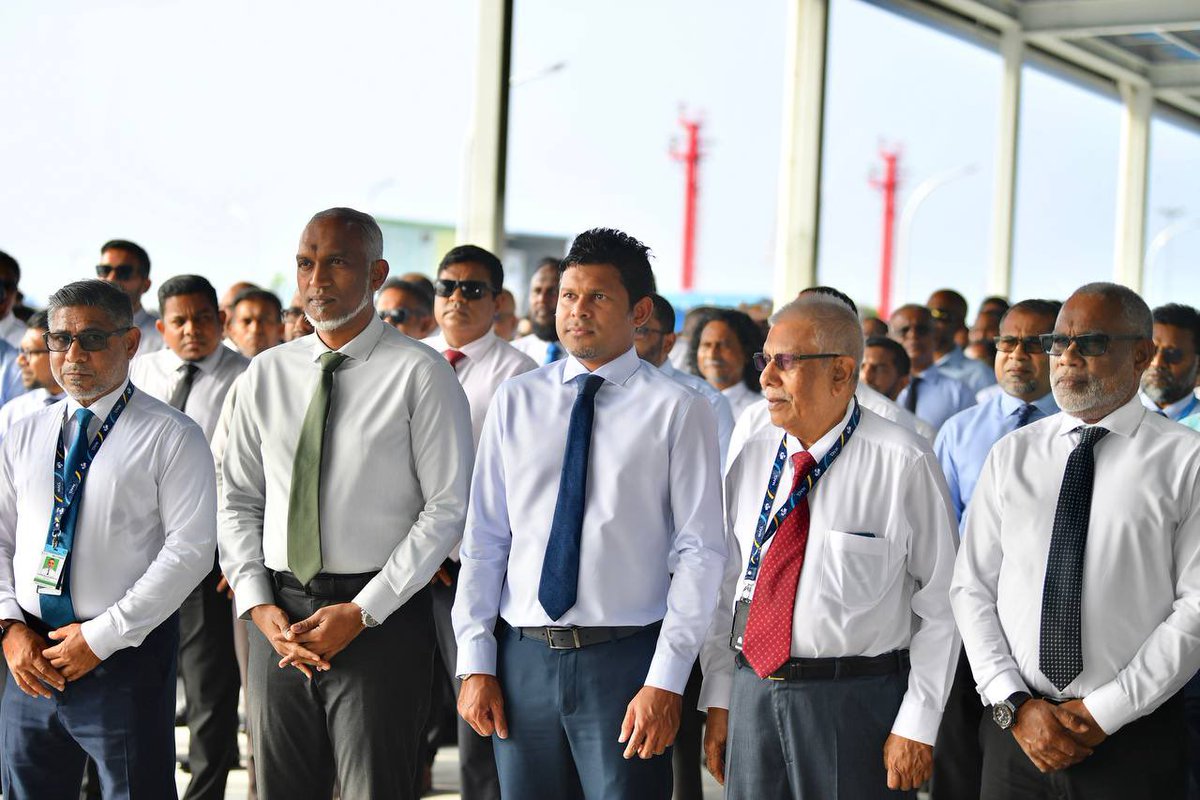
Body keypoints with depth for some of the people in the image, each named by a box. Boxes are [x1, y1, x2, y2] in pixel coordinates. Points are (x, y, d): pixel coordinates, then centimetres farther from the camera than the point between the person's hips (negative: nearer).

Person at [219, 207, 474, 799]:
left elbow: (448, 507, -8)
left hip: (382, 618, -4)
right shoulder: (266, 374, 10)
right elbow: (238, 501, 13)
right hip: (279, 615, 5)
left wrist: (361, 612, -12)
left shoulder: (421, 374, -5)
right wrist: (257, 604, -1)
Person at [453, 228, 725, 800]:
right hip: (523, 657, 3)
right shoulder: (515, 402, 8)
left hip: (625, 660, -3)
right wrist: (475, 664, 2)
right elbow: (483, 539, 8)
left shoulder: (678, 410, -3)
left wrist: (665, 682, -12)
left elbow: (698, 553, -6)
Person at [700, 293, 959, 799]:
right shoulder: (752, 457, 6)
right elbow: (727, 583, 11)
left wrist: (917, 727, -10)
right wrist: (718, 700, 8)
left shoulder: (903, 463, -9)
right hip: (753, 695, 5)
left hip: (857, 701, -4)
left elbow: (940, 606, -8)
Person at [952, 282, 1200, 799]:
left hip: (1133, 734, -2)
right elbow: (971, 588, 4)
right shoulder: (1011, 455, 6)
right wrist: (1015, 705, -7)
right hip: (1015, 730, 2)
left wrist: (1105, 712, -12)